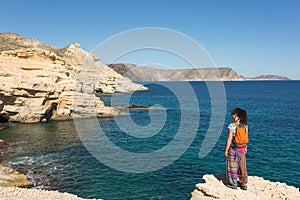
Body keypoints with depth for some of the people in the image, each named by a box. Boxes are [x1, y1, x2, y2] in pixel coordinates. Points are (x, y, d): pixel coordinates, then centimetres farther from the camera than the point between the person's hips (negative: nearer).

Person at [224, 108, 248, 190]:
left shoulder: (232, 126, -17)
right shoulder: (245, 125, 0)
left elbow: (230, 139, -16)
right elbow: (246, 138, 6)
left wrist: (226, 150, -9)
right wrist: (245, 148, 17)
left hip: (233, 148, -5)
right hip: (242, 148, 5)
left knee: (233, 166, 8)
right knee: (242, 166, 16)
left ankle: (233, 184, 16)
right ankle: (243, 183, 26)